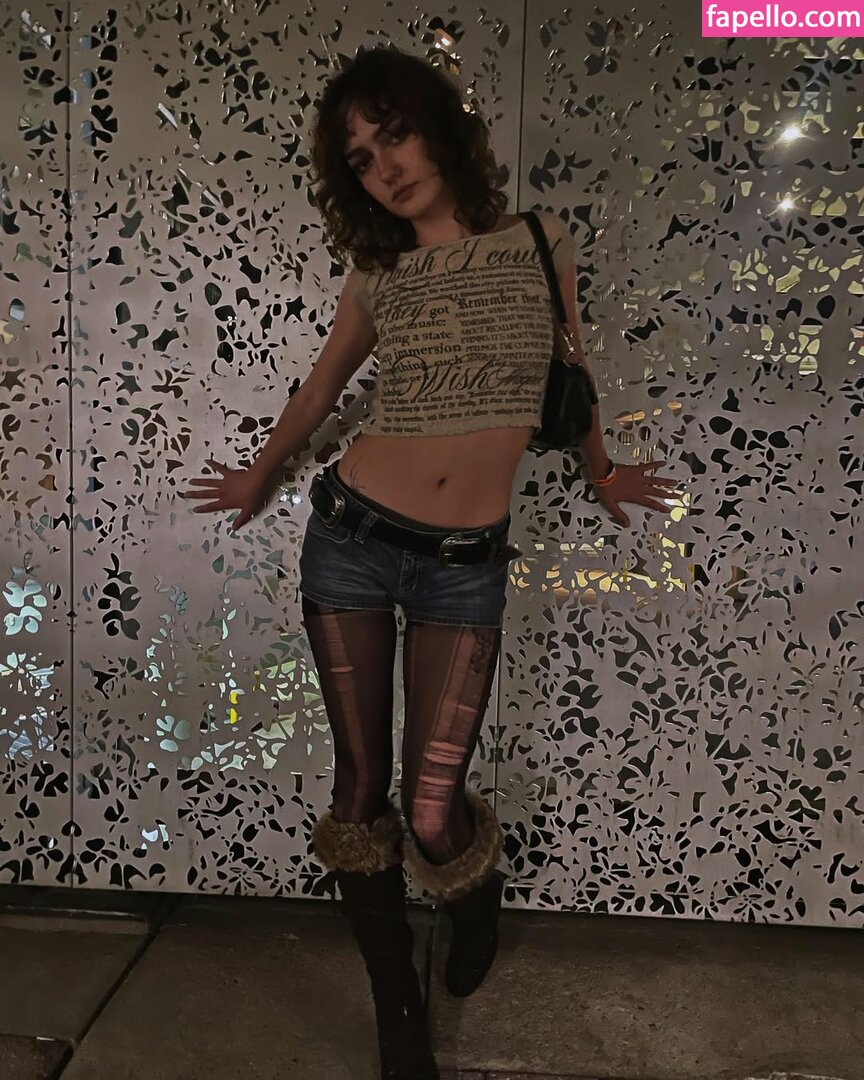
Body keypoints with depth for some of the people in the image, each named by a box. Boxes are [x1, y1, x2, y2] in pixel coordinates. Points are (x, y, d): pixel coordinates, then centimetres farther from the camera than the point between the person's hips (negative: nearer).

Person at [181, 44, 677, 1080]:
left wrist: (600, 474, 30)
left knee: (432, 813, -5)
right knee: (361, 788, 6)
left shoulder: (539, 242, 3)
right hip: (351, 539, 2)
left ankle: (478, 888, 35)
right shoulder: (378, 275, 4)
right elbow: (323, 384, 20)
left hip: (465, 565, -1)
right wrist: (259, 478, 32)